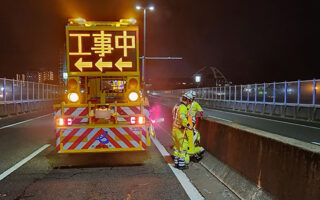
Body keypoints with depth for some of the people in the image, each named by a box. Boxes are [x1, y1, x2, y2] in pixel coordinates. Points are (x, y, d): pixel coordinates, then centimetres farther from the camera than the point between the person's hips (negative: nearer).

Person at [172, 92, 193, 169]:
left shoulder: (176, 106, 11)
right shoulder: (183, 107, -18)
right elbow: (182, 117, -33)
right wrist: (188, 125, -28)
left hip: (174, 128, 9)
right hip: (180, 130, -9)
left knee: (176, 146, 17)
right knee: (183, 146, -1)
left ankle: (176, 162, 25)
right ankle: (182, 164, 3)